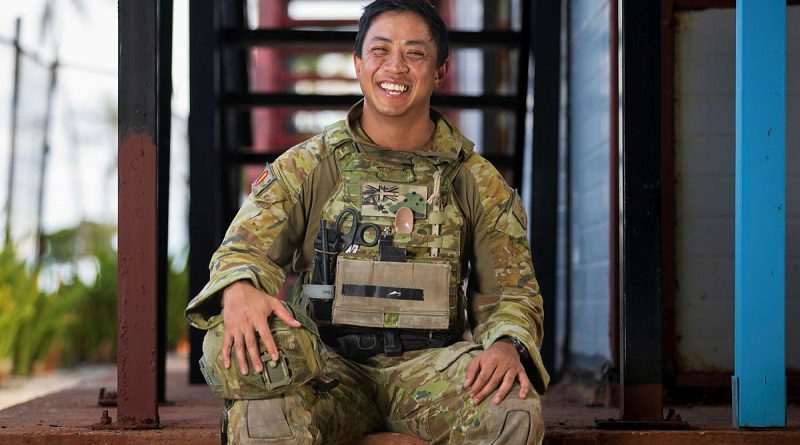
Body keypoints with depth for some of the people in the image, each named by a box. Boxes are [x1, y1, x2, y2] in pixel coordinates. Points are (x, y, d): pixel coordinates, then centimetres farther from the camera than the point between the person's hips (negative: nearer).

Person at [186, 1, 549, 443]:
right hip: (329, 364, -1)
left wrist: (507, 344, -15)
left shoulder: (478, 182, 11)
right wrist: (239, 289, -27)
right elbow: (245, 243, 0)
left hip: (428, 362, 1)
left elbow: (512, 289, 11)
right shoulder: (305, 166, 9)